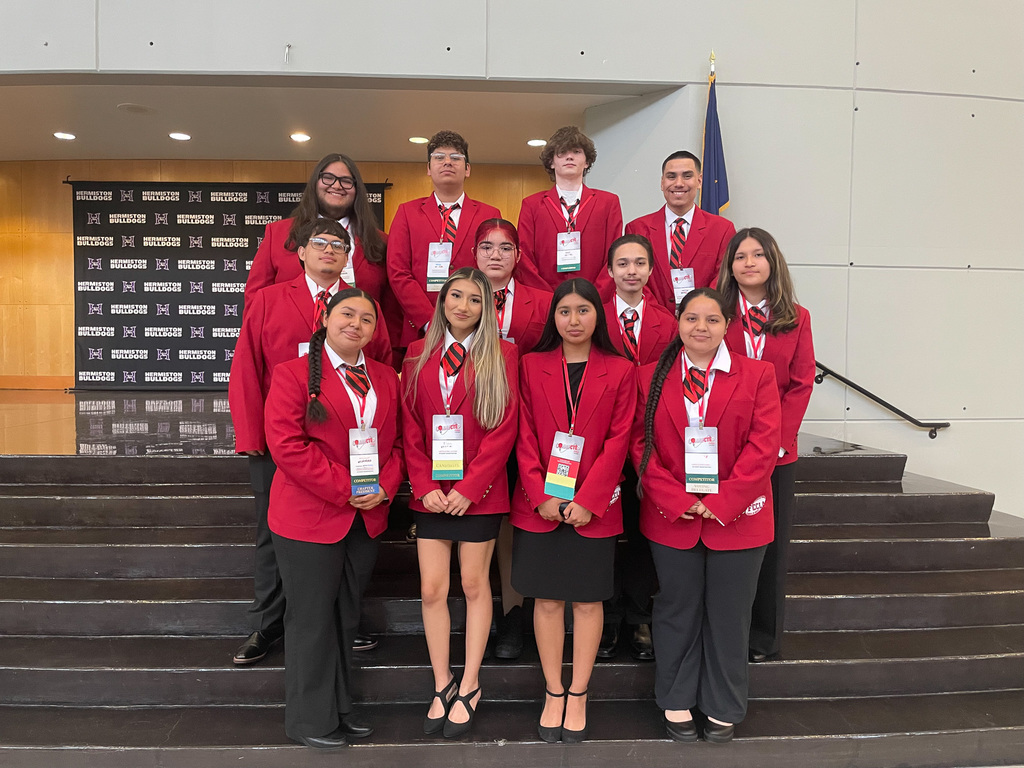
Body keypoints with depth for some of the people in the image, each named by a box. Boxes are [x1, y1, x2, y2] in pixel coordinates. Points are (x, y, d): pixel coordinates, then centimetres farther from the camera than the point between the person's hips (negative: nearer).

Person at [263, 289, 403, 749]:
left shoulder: (386, 378, 10)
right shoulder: (293, 374, -7)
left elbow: (396, 441, 12)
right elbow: (287, 444, -16)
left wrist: (385, 487, -7)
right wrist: (344, 490, -19)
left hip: (366, 519, 6)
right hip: (309, 517, -6)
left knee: (345, 618, 17)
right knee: (312, 620, 5)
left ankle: (339, 710, 31)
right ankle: (310, 720, 21)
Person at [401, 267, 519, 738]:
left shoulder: (501, 356, -2)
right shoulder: (418, 356, 8)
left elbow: (503, 429, -7)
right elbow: (410, 427, 5)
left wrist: (469, 489, -13)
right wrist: (424, 485, -5)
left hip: (479, 492, -2)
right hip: (431, 494, 3)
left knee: (475, 584, 8)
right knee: (432, 589, 5)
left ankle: (469, 687, 21)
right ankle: (442, 686, 21)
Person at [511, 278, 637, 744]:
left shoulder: (619, 371, 2)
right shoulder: (532, 366, 5)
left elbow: (618, 441, -3)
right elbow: (525, 436, 2)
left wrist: (588, 500, -12)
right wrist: (541, 496, -9)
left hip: (594, 506, -1)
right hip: (540, 504, 1)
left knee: (588, 599, 6)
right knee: (547, 598, 7)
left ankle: (578, 696, 19)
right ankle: (553, 693, 20)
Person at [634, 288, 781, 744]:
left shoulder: (757, 375, -1)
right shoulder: (651, 377, 2)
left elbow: (763, 446, -8)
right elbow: (641, 444, -2)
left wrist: (720, 503, -14)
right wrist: (675, 500, -13)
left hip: (737, 517, 0)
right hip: (671, 518, 1)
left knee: (729, 616, 10)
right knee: (677, 612, 13)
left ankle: (723, 709, 29)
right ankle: (676, 702, 31)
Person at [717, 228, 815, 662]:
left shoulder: (796, 319, 7)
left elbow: (801, 384, 2)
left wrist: (776, 438, -10)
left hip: (777, 450, 2)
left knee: (771, 541, 8)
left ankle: (765, 636, 23)